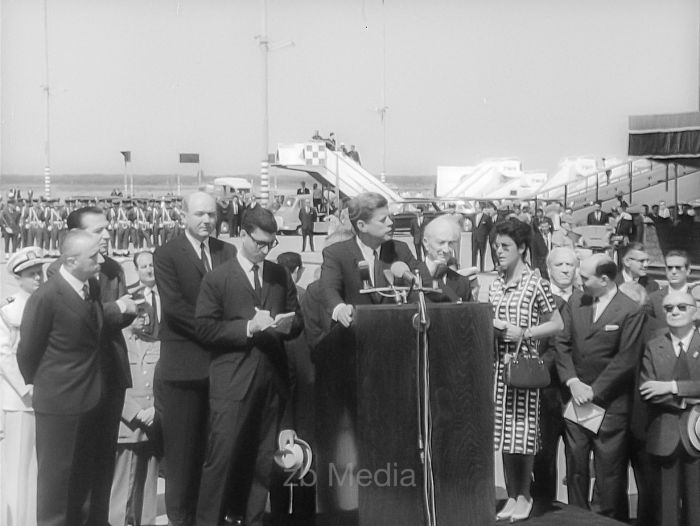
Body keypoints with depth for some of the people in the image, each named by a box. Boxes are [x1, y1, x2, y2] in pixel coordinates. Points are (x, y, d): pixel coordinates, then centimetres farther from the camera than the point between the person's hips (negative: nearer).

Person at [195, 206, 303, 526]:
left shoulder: (281, 276, 13)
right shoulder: (217, 279, 0)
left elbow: (297, 321, 17)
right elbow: (205, 329, -7)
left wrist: (286, 325, -6)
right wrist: (248, 327, -16)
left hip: (272, 380, 4)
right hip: (232, 381, -4)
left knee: (262, 458, 9)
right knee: (222, 456, -6)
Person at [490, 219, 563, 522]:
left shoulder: (535, 284, -7)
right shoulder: (495, 284, 10)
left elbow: (557, 324, -5)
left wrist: (523, 332, -14)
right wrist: (491, 327, -3)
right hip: (499, 364, 5)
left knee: (522, 432, 1)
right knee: (503, 434, 8)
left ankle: (524, 496, 16)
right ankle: (511, 496, 19)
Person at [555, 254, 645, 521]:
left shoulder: (631, 312, -10)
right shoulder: (575, 301, 7)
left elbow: (626, 359, -13)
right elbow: (562, 344, 4)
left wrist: (593, 390, -13)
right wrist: (573, 382, -8)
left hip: (609, 403, -5)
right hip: (575, 398, 5)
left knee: (609, 467, 2)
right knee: (575, 465, 11)